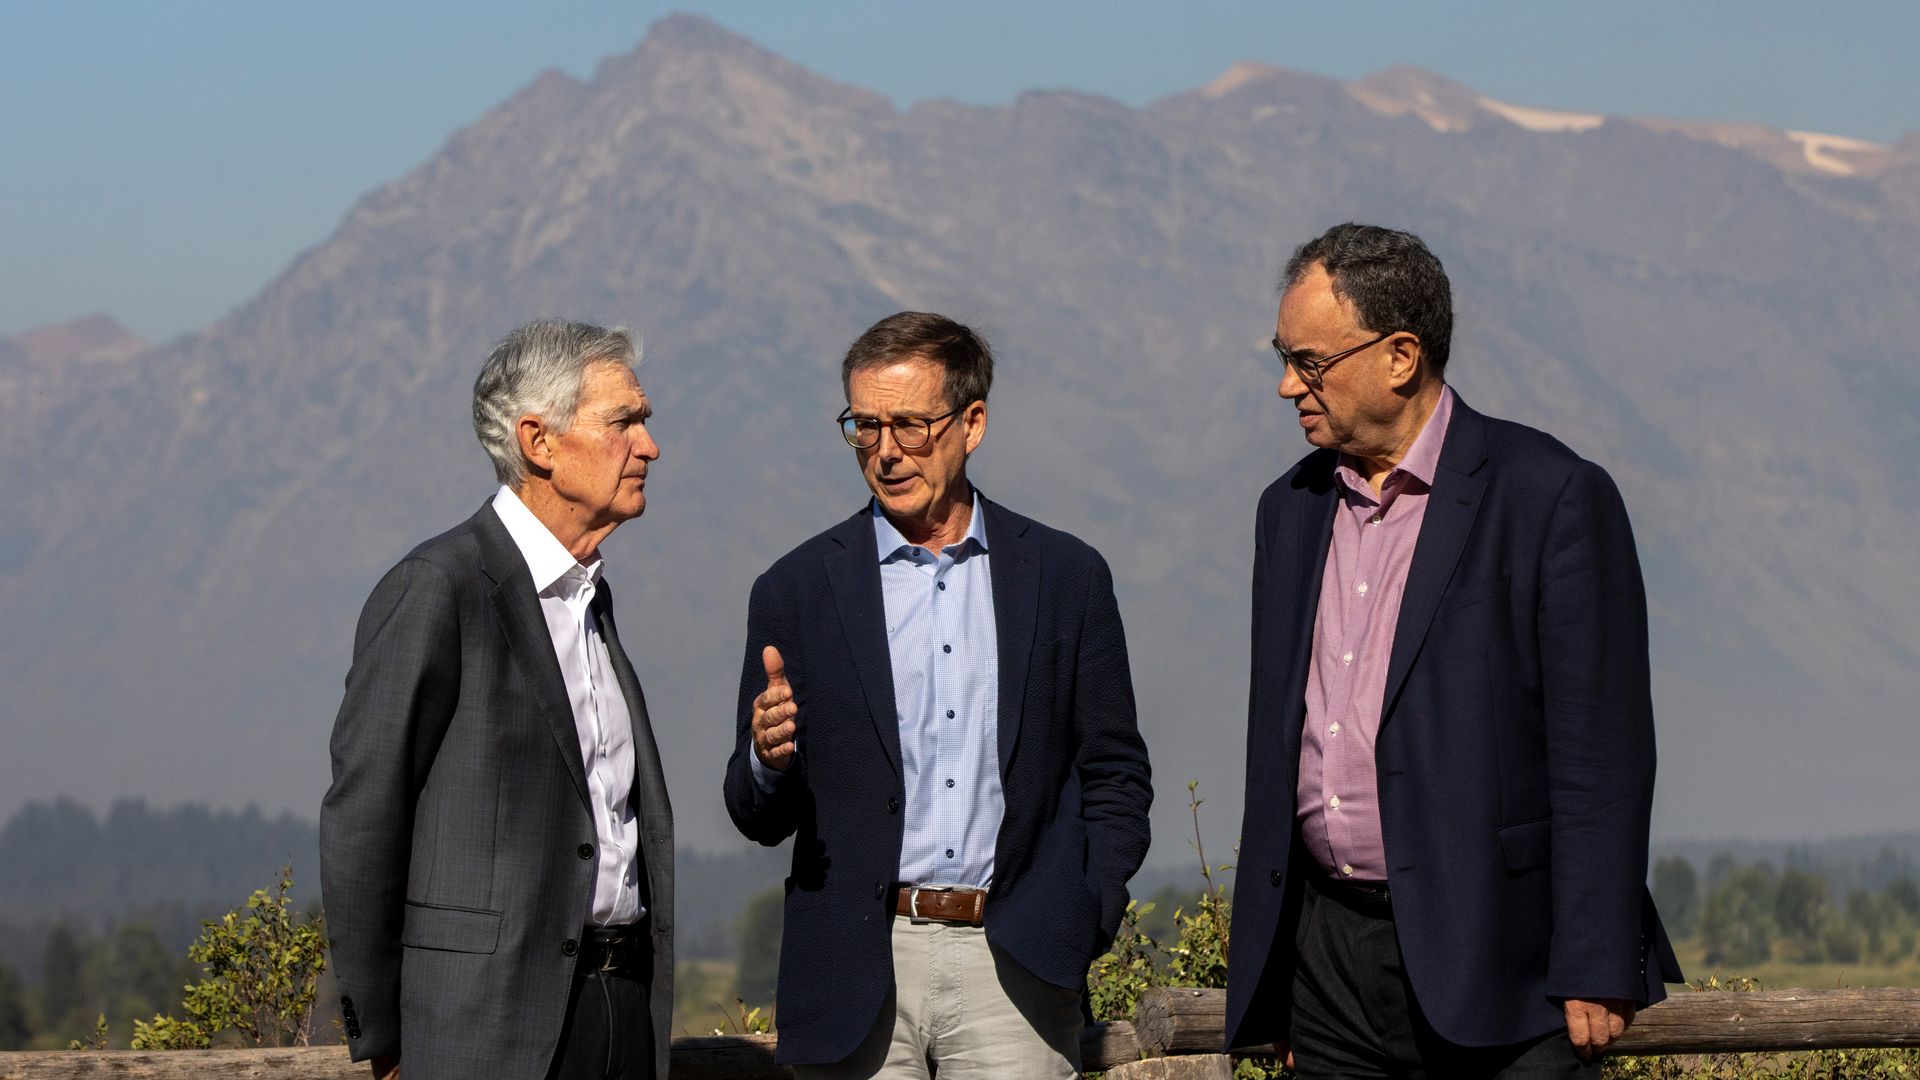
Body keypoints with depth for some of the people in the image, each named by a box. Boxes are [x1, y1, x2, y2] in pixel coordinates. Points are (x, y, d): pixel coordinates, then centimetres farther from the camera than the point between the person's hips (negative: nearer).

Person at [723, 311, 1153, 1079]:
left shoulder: (1066, 576, 8)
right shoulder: (798, 590, 6)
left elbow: (1115, 775, 12)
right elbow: (761, 817, 7)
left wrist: (1084, 921, -1)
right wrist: (769, 762, -15)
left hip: (1014, 965, 0)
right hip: (857, 973, 0)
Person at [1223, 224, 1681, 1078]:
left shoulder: (1551, 496, -6)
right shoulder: (1291, 510, 14)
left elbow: (1602, 751, -9)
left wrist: (1596, 973, -14)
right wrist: (1263, 973, 16)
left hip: (1492, 967, -6)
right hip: (1330, 957, 6)